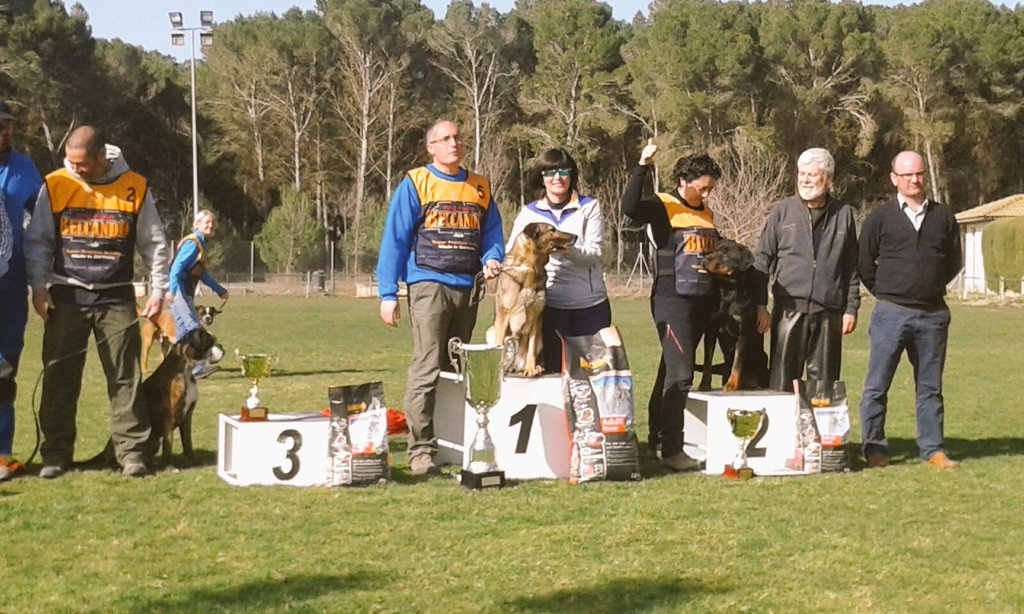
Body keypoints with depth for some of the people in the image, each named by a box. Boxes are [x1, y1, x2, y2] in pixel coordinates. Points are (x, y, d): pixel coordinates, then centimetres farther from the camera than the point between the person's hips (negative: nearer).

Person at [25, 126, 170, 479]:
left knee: (126, 376, -1)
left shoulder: (135, 188, 0)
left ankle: (132, 452, 4)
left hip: (117, 298, -1)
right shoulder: (55, 186, 0)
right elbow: (37, 242, 6)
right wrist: (38, 287, -4)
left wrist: (158, 290, 3)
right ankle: (56, 453, 11)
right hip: (66, 297, 1)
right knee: (59, 378, 3)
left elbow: (154, 244, 8)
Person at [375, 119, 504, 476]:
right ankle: (421, 451, -13)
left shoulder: (480, 189, 16)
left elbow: (492, 234, 17)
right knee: (427, 369, -12)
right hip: (429, 285, -5)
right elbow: (394, 239, 0)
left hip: (468, 289, 5)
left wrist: (492, 260, -7)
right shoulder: (415, 185, 2)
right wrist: (388, 294, -6)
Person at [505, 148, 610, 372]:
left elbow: (593, 254, -6)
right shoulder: (529, 213, 10)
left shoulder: (589, 207, 5)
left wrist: (567, 249, -25)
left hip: (590, 303, 0)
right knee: (555, 368, 1)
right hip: (550, 305, 0)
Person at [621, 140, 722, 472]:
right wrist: (642, 166, -27)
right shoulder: (663, 207, -6)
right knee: (679, 373, -14)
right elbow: (630, 207, -25)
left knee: (674, 370, 15)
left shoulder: (706, 213, 16)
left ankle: (658, 435, 25)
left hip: (702, 301, 8)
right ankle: (671, 450, -14)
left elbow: (718, 252, 28)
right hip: (672, 299, -8)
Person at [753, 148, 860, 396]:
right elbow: (762, 259, 6)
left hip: (828, 311, 1)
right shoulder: (783, 210, 6)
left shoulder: (843, 214, 8)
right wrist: (760, 305, -2)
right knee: (782, 379, -2)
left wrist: (851, 309, 5)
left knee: (823, 382, 6)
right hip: (789, 308, -1)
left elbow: (852, 267, 11)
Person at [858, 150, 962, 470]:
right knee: (876, 386, -1)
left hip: (933, 314, 2)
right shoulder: (879, 218, 1)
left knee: (930, 386, 8)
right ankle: (874, 449, 7)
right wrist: (887, 293, 6)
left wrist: (931, 287, 10)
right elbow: (864, 265, 6)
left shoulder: (943, 217, 7)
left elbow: (954, 262, 16)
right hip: (891, 312, -2)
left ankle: (932, 449, 13)